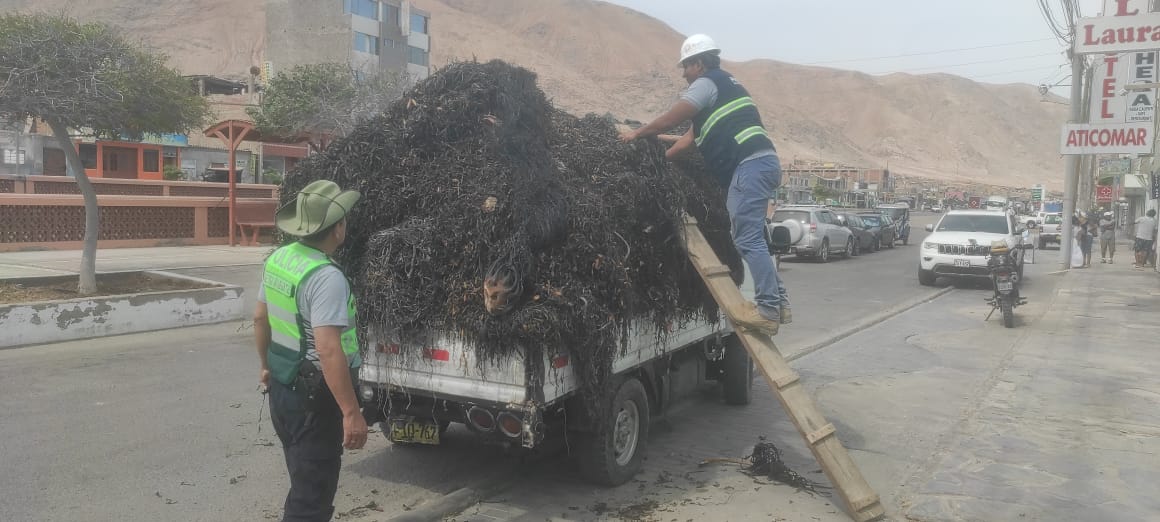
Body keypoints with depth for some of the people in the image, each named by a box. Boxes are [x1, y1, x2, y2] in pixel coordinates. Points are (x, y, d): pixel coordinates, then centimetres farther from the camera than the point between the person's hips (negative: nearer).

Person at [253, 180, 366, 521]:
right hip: (315, 396, -9)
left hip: (282, 387, 9)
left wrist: (266, 365, 28)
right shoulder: (326, 277, -26)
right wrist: (351, 413, -28)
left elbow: (260, 318, 14)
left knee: (304, 482, 28)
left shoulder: (278, 258, 2)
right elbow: (329, 350, -31)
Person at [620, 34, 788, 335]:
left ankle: (768, 309, -14)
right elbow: (691, 137, 30)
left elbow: (668, 121, -1)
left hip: (749, 165, -10)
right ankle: (779, 302, 13)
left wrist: (636, 135, 14)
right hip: (762, 163, 10)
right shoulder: (724, 85, 30)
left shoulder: (707, 83, 0)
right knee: (751, 238, 14)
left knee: (747, 240, -12)